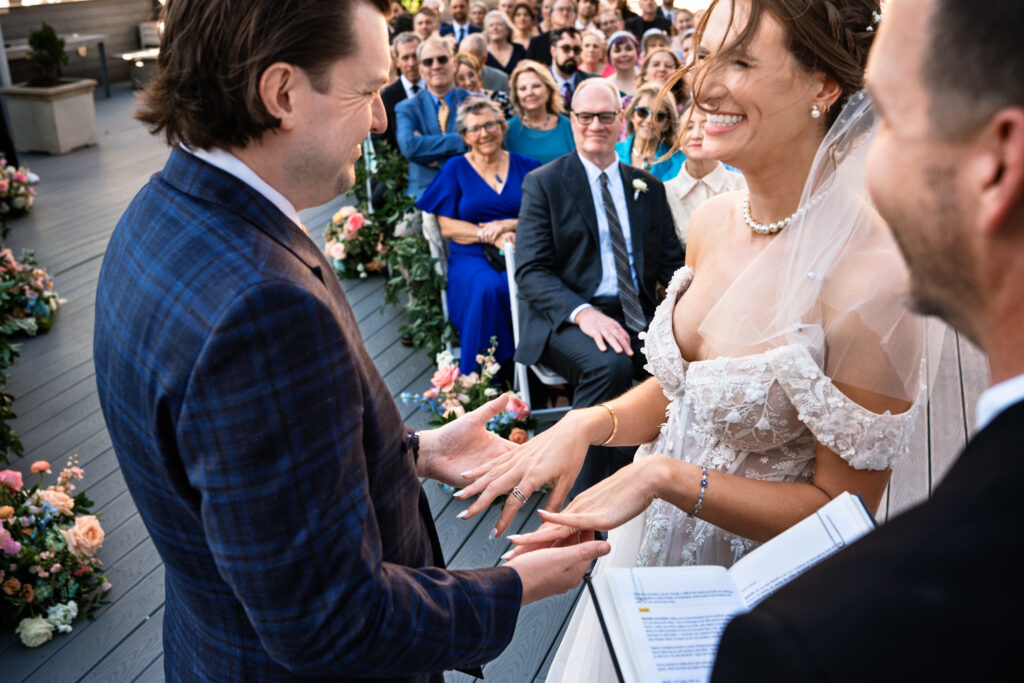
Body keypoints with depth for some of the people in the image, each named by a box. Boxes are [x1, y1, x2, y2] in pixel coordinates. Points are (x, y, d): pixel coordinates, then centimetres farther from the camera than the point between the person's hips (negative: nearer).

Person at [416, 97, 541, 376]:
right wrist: (491, 236, -12)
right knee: (487, 288, -36)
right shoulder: (456, 168, 13)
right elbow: (447, 226, 3)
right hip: (472, 257, -1)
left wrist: (508, 225, -10)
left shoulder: (526, 167, 17)